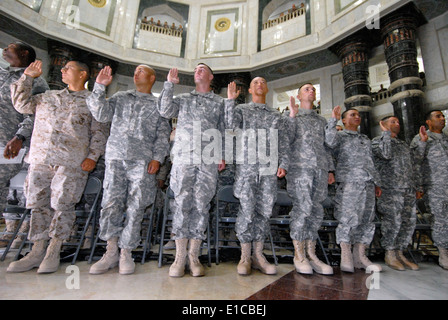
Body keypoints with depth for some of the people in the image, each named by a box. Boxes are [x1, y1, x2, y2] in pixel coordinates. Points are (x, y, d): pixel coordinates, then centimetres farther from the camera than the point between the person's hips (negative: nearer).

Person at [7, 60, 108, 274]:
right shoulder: (48, 97, 24)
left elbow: (99, 132, 1)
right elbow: (22, 104, 23)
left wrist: (92, 156, -9)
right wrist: (27, 77, 18)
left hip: (71, 162, -5)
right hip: (40, 159, 5)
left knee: (62, 205, -6)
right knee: (38, 204, 5)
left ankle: (53, 252, 6)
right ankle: (37, 251, 15)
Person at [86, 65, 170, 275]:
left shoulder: (158, 104, 14)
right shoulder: (120, 98, 20)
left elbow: (163, 134, 5)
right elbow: (100, 114, 9)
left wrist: (157, 157, -7)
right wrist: (99, 86, 3)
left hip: (142, 162, -2)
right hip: (115, 158, 2)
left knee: (135, 208, -2)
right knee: (111, 205, -1)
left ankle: (126, 253, 12)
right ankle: (111, 253, 13)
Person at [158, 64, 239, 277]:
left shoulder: (219, 102, 19)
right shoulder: (183, 99, 22)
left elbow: (225, 129, 14)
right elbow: (165, 111, 7)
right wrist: (169, 84, 6)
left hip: (208, 160, 0)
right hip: (183, 158, 1)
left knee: (201, 206, -1)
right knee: (182, 204, -3)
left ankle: (194, 256, 9)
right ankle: (180, 256, 5)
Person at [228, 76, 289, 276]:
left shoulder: (277, 116, 21)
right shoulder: (241, 109, 15)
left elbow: (283, 143, 14)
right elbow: (229, 125, -4)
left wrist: (283, 164, 3)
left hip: (269, 169, 3)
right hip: (247, 167, -2)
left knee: (265, 211, 3)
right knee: (247, 210, -6)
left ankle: (258, 255, 14)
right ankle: (245, 256, 7)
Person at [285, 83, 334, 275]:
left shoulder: (322, 121, 26)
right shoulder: (292, 116, 12)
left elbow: (327, 146, 23)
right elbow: (287, 139, -3)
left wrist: (330, 169, 14)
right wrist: (292, 115, -7)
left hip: (320, 169, 5)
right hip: (300, 167, -5)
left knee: (316, 211, 2)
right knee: (302, 208, -11)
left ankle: (311, 254, 10)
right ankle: (299, 255, -1)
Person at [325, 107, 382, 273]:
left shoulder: (366, 139, 26)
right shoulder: (340, 135, 7)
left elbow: (371, 163, 26)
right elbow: (330, 141, -18)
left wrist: (376, 183, 20)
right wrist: (333, 119, -13)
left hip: (367, 184, 7)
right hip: (348, 182, -6)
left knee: (366, 219, 5)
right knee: (348, 218, -10)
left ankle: (360, 256, 13)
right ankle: (346, 257, -2)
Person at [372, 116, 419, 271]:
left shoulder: (404, 144, 25)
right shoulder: (377, 141, 4)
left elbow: (413, 167, 25)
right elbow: (386, 154, -17)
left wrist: (415, 187, 16)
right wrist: (386, 132, -7)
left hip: (408, 190, 7)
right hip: (390, 189, -7)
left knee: (409, 222, 4)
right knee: (393, 221, -10)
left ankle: (399, 253, 14)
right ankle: (389, 254, 4)